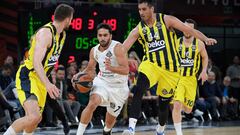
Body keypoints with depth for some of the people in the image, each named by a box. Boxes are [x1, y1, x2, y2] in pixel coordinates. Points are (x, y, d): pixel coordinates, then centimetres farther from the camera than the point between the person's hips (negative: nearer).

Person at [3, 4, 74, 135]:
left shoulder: (62, 35, 8)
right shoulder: (46, 33, -22)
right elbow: (36, 62, -32)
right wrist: (47, 84, -44)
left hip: (41, 79, 10)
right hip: (27, 77, -10)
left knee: (37, 119, 19)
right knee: (33, 117, -28)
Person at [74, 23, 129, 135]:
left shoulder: (117, 47, -22)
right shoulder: (94, 51, -5)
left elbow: (126, 70, -29)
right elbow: (90, 69, 13)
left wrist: (110, 68, -46)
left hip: (118, 87, -2)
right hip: (102, 82, 2)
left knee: (111, 118, 12)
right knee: (92, 103, -28)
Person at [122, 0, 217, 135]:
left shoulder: (166, 20, -7)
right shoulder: (138, 29, -1)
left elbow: (188, 29, -13)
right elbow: (123, 48, -3)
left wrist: (206, 39, -27)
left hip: (170, 68, -1)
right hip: (151, 64, 1)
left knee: (164, 102, 10)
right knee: (139, 90, -28)